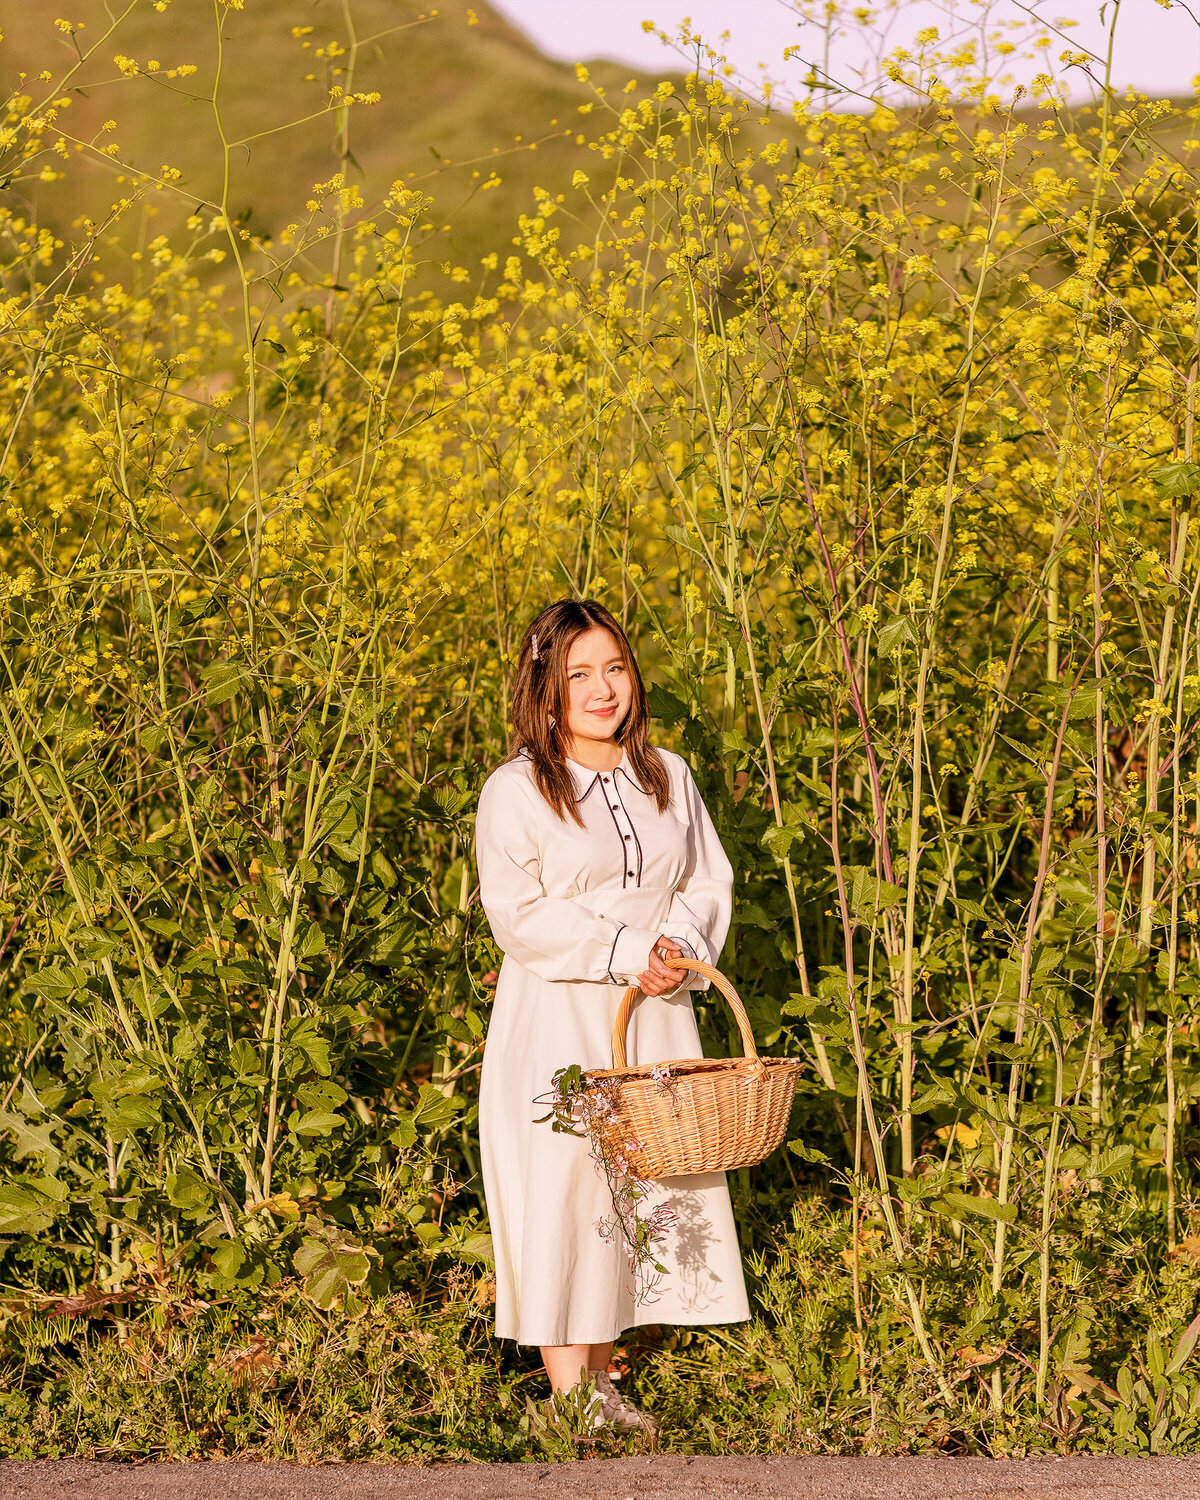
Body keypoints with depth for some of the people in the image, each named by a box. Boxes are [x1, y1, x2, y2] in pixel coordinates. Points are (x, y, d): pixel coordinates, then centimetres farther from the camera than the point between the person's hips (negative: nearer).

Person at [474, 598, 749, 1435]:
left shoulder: (668, 777, 9)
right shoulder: (516, 792, -7)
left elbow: (709, 880, 11)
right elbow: (520, 916, -14)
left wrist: (679, 944, -10)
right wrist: (626, 952, -18)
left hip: (655, 1020, 5)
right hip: (558, 1026, -5)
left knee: (649, 1184, 4)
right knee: (562, 1189, -6)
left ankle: (603, 1381, 15)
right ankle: (568, 1396, 0)